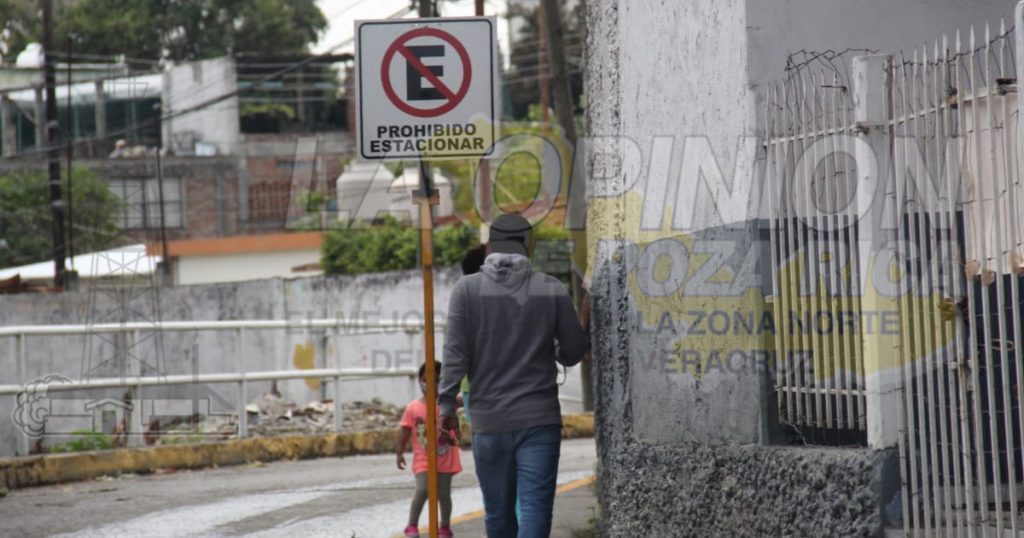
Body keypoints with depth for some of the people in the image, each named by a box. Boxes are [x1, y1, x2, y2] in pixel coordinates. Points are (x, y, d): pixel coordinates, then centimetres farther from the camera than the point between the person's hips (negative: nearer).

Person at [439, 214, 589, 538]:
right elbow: (574, 352, 4)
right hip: (539, 417, -1)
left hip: (488, 419, 1)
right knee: (535, 507, -6)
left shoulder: (468, 289, -1)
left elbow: (455, 353, -7)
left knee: (498, 511, 13)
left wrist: (446, 404, -1)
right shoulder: (552, 289, 0)